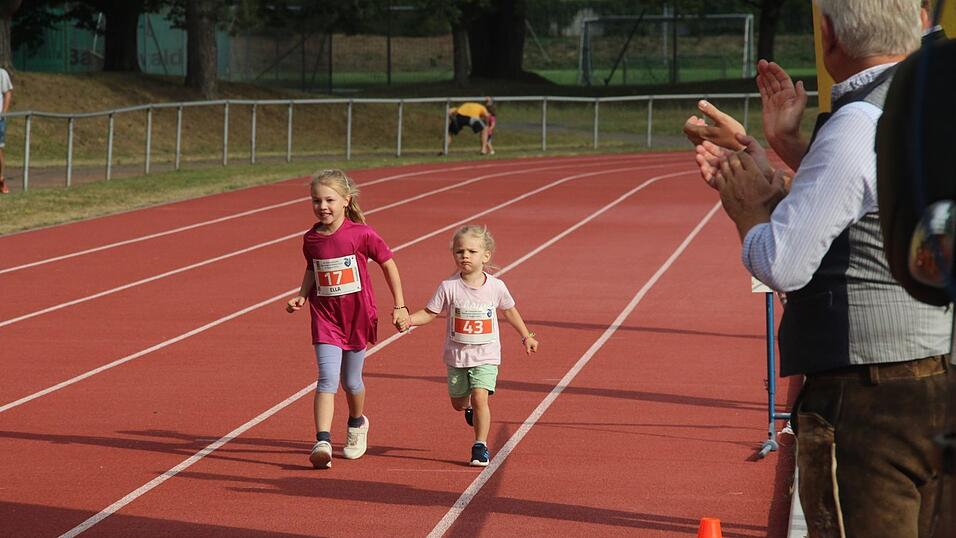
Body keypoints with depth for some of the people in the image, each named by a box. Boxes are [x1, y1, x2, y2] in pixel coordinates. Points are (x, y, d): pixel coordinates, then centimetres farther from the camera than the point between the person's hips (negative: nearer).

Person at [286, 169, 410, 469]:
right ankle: (322, 442, -21)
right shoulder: (311, 239, -2)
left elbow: (388, 264, -2)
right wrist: (301, 297, 0)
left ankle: (357, 424, 43)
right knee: (327, 379, -13)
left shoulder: (361, 234, -13)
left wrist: (399, 306, 0)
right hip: (325, 318, 1)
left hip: (358, 317, -1)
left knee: (351, 381, 13)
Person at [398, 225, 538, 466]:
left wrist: (526, 337, 19)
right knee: (458, 402, 14)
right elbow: (430, 312, -6)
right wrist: (409, 320, -25)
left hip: (486, 356, -1)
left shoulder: (496, 287, -7)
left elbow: (509, 311, 11)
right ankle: (469, 406, 51)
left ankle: (481, 446, -3)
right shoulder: (449, 287, -11)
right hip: (457, 356, 1)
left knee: (480, 397, -16)